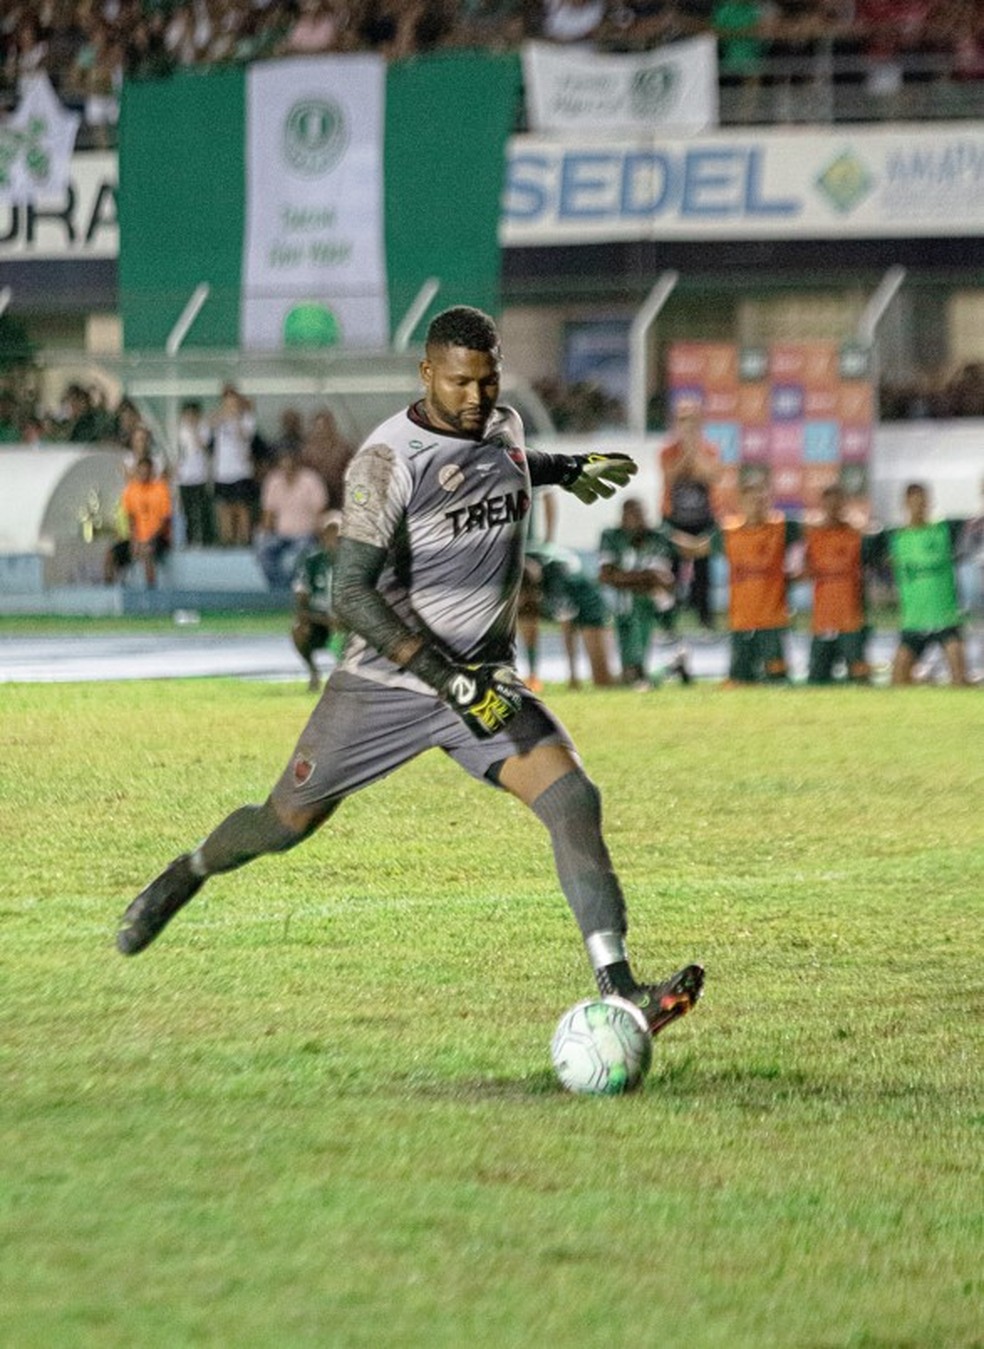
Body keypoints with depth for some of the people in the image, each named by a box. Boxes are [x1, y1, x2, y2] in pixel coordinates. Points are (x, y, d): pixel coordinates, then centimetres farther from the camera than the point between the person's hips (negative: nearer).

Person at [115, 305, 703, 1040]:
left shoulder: (505, 429, 3)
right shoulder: (388, 460, -19)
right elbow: (353, 595, -25)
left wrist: (564, 468, 35)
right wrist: (447, 678, -30)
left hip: (487, 683, 4)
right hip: (385, 685, -4)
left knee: (574, 801, -18)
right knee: (285, 824, 8)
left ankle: (618, 992, -25)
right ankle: (186, 875, 43)